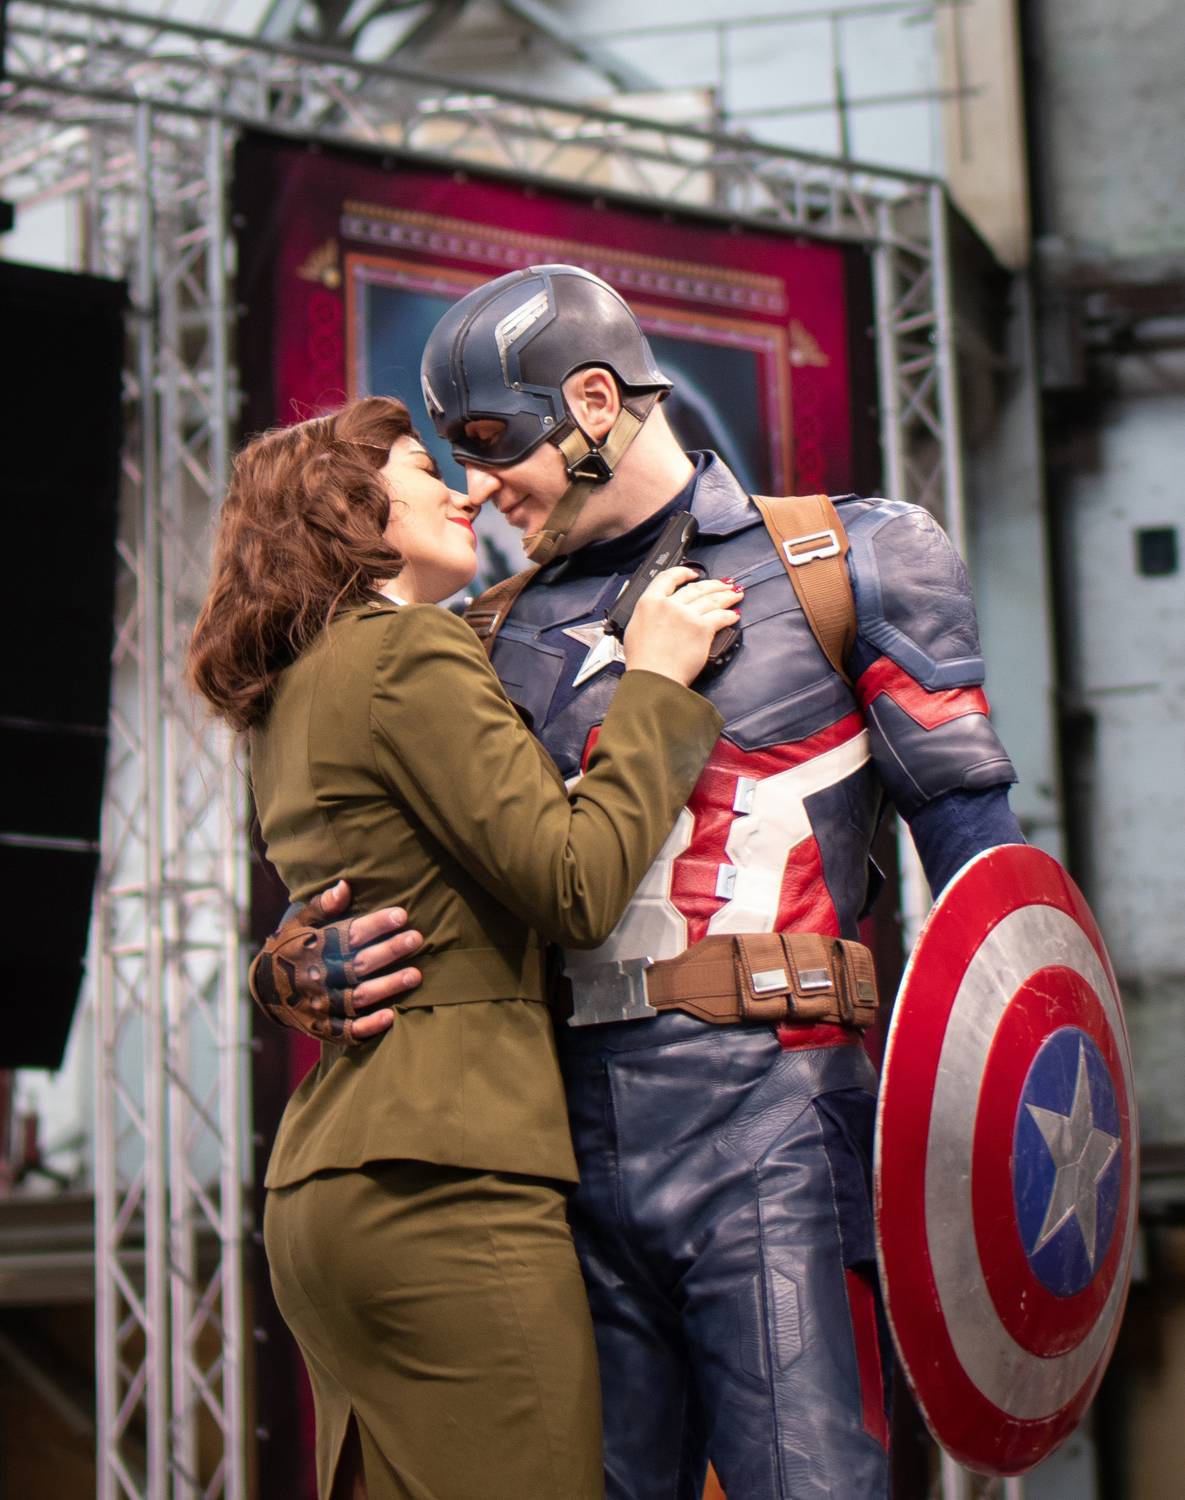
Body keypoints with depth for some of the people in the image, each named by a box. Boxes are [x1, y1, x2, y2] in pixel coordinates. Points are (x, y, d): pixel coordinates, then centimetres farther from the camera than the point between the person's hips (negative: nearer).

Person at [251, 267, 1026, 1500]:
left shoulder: (850, 565, 8)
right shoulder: (496, 638, 18)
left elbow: (973, 845, 3)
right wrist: (302, 963, -4)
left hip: (769, 1119, -4)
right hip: (573, 1132, 4)